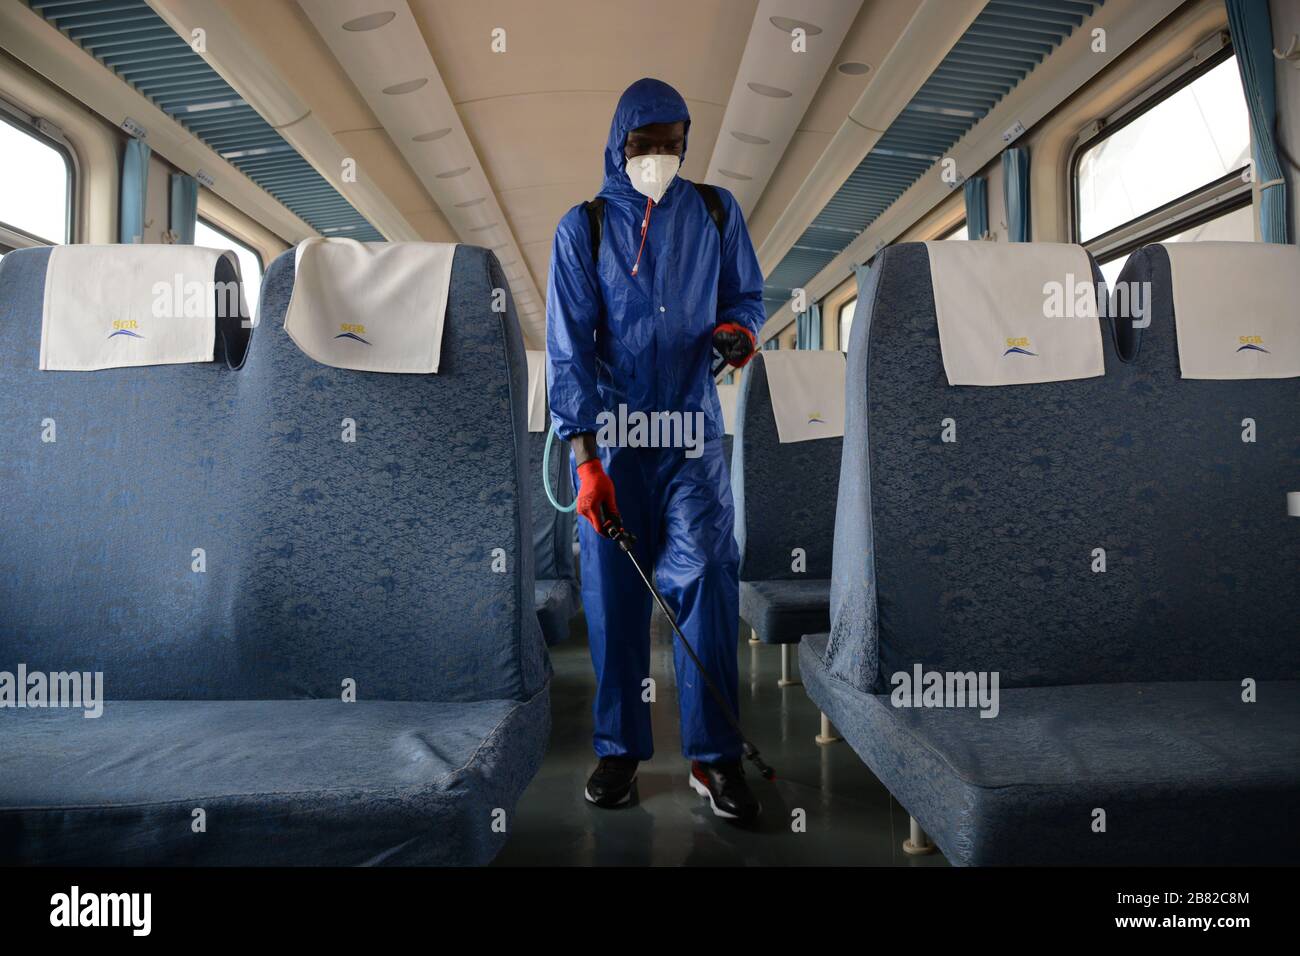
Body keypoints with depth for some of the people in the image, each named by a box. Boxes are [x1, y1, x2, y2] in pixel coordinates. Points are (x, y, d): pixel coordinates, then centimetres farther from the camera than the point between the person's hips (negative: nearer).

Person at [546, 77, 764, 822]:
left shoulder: (715, 214, 8)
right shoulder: (583, 227, 3)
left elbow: (747, 294, 17)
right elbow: (567, 343, -3)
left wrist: (739, 327, -10)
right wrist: (585, 455, -11)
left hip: (693, 430, 1)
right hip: (610, 433, 0)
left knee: (706, 583, -6)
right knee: (613, 592, 3)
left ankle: (715, 756, 5)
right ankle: (620, 748, 17)